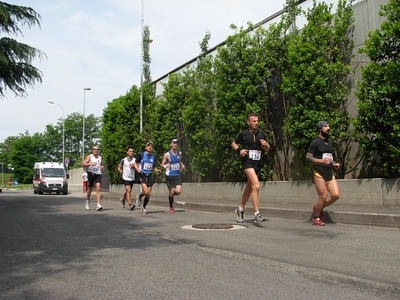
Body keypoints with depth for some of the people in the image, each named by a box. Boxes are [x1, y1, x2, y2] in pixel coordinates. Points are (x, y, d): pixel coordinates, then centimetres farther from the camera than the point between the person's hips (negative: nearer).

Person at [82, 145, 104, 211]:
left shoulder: (100, 157, 17)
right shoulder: (89, 157, 3)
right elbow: (83, 164, -8)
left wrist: (102, 167, 11)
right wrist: (90, 164, -22)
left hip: (98, 174, 2)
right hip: (91, 173, -2)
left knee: (98, 188, -15)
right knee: (90, 189, 9)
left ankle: (98, 205, -22)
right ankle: (88, 201, 37)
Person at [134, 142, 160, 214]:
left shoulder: (154, 157, 9)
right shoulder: (141, 155, 0)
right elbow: (135, 163, 5)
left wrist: (156, 170, -8)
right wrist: (137, 169, -14)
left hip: (149, 176, 4)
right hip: (142, 175, -4)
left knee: (149, 194, 1)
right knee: (145, 192, -20)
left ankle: (143, 208, 20)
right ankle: (139, 196, 14)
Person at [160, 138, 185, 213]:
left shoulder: (179, 153, 5)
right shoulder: (167, 154, -8)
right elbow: (162, 164, -3)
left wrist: (182, 165, 4)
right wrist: (165, 166, -26)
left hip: (177, 175, 3)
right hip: (170, 176, -3)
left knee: (178, 191, -12)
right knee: (171, 192, 2)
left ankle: (172, 193, 23)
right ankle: (171, 207, 22)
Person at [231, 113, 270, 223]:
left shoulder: (261, 134, 9)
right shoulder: (243, 134, -2)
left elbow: (267, 150, 17)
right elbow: (233, 143, 12)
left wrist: (266, 145, -6)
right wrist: (239, 150, -7)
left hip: (258, 163, 5)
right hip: (247, 162, -5)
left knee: (249, 188, 16)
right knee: (256, 186, -22)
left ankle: (240, 209, 36)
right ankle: (257, 214, -20)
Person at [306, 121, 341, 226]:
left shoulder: (330, 142, 18)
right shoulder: (315, 142, -4)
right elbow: (308, 157, -9)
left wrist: (334, 164, 9)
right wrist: (321, 161, -21)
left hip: (330, 173, 7)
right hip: (319, 174, -7)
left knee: (336, 195, -5)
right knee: (323, 197, -8)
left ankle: (319, 208, 19)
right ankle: (316, 218, 13)